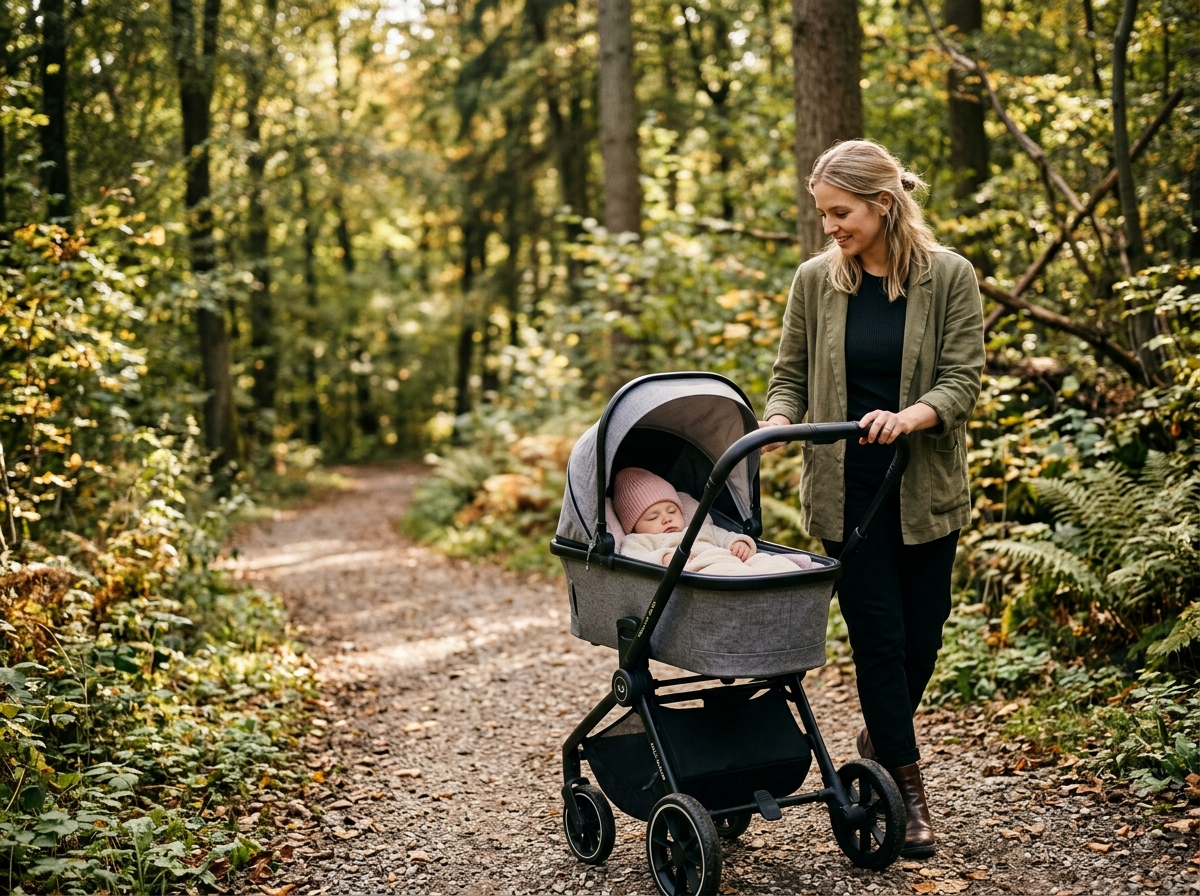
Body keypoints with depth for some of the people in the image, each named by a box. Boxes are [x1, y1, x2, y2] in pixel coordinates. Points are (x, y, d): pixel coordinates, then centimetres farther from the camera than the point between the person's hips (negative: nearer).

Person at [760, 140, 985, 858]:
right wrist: (776, 422, -15)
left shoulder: (949, 276, -5)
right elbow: (790, 376, 6)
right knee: (879, 633, -1)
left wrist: (911, 415, -28)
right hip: (847, 488, 0)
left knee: (922, 632, 9)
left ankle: (881, 736, 37)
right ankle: (908, 788, 10)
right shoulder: (815, 280, 0)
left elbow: (963, 380, -8)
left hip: (926, 485, 0)